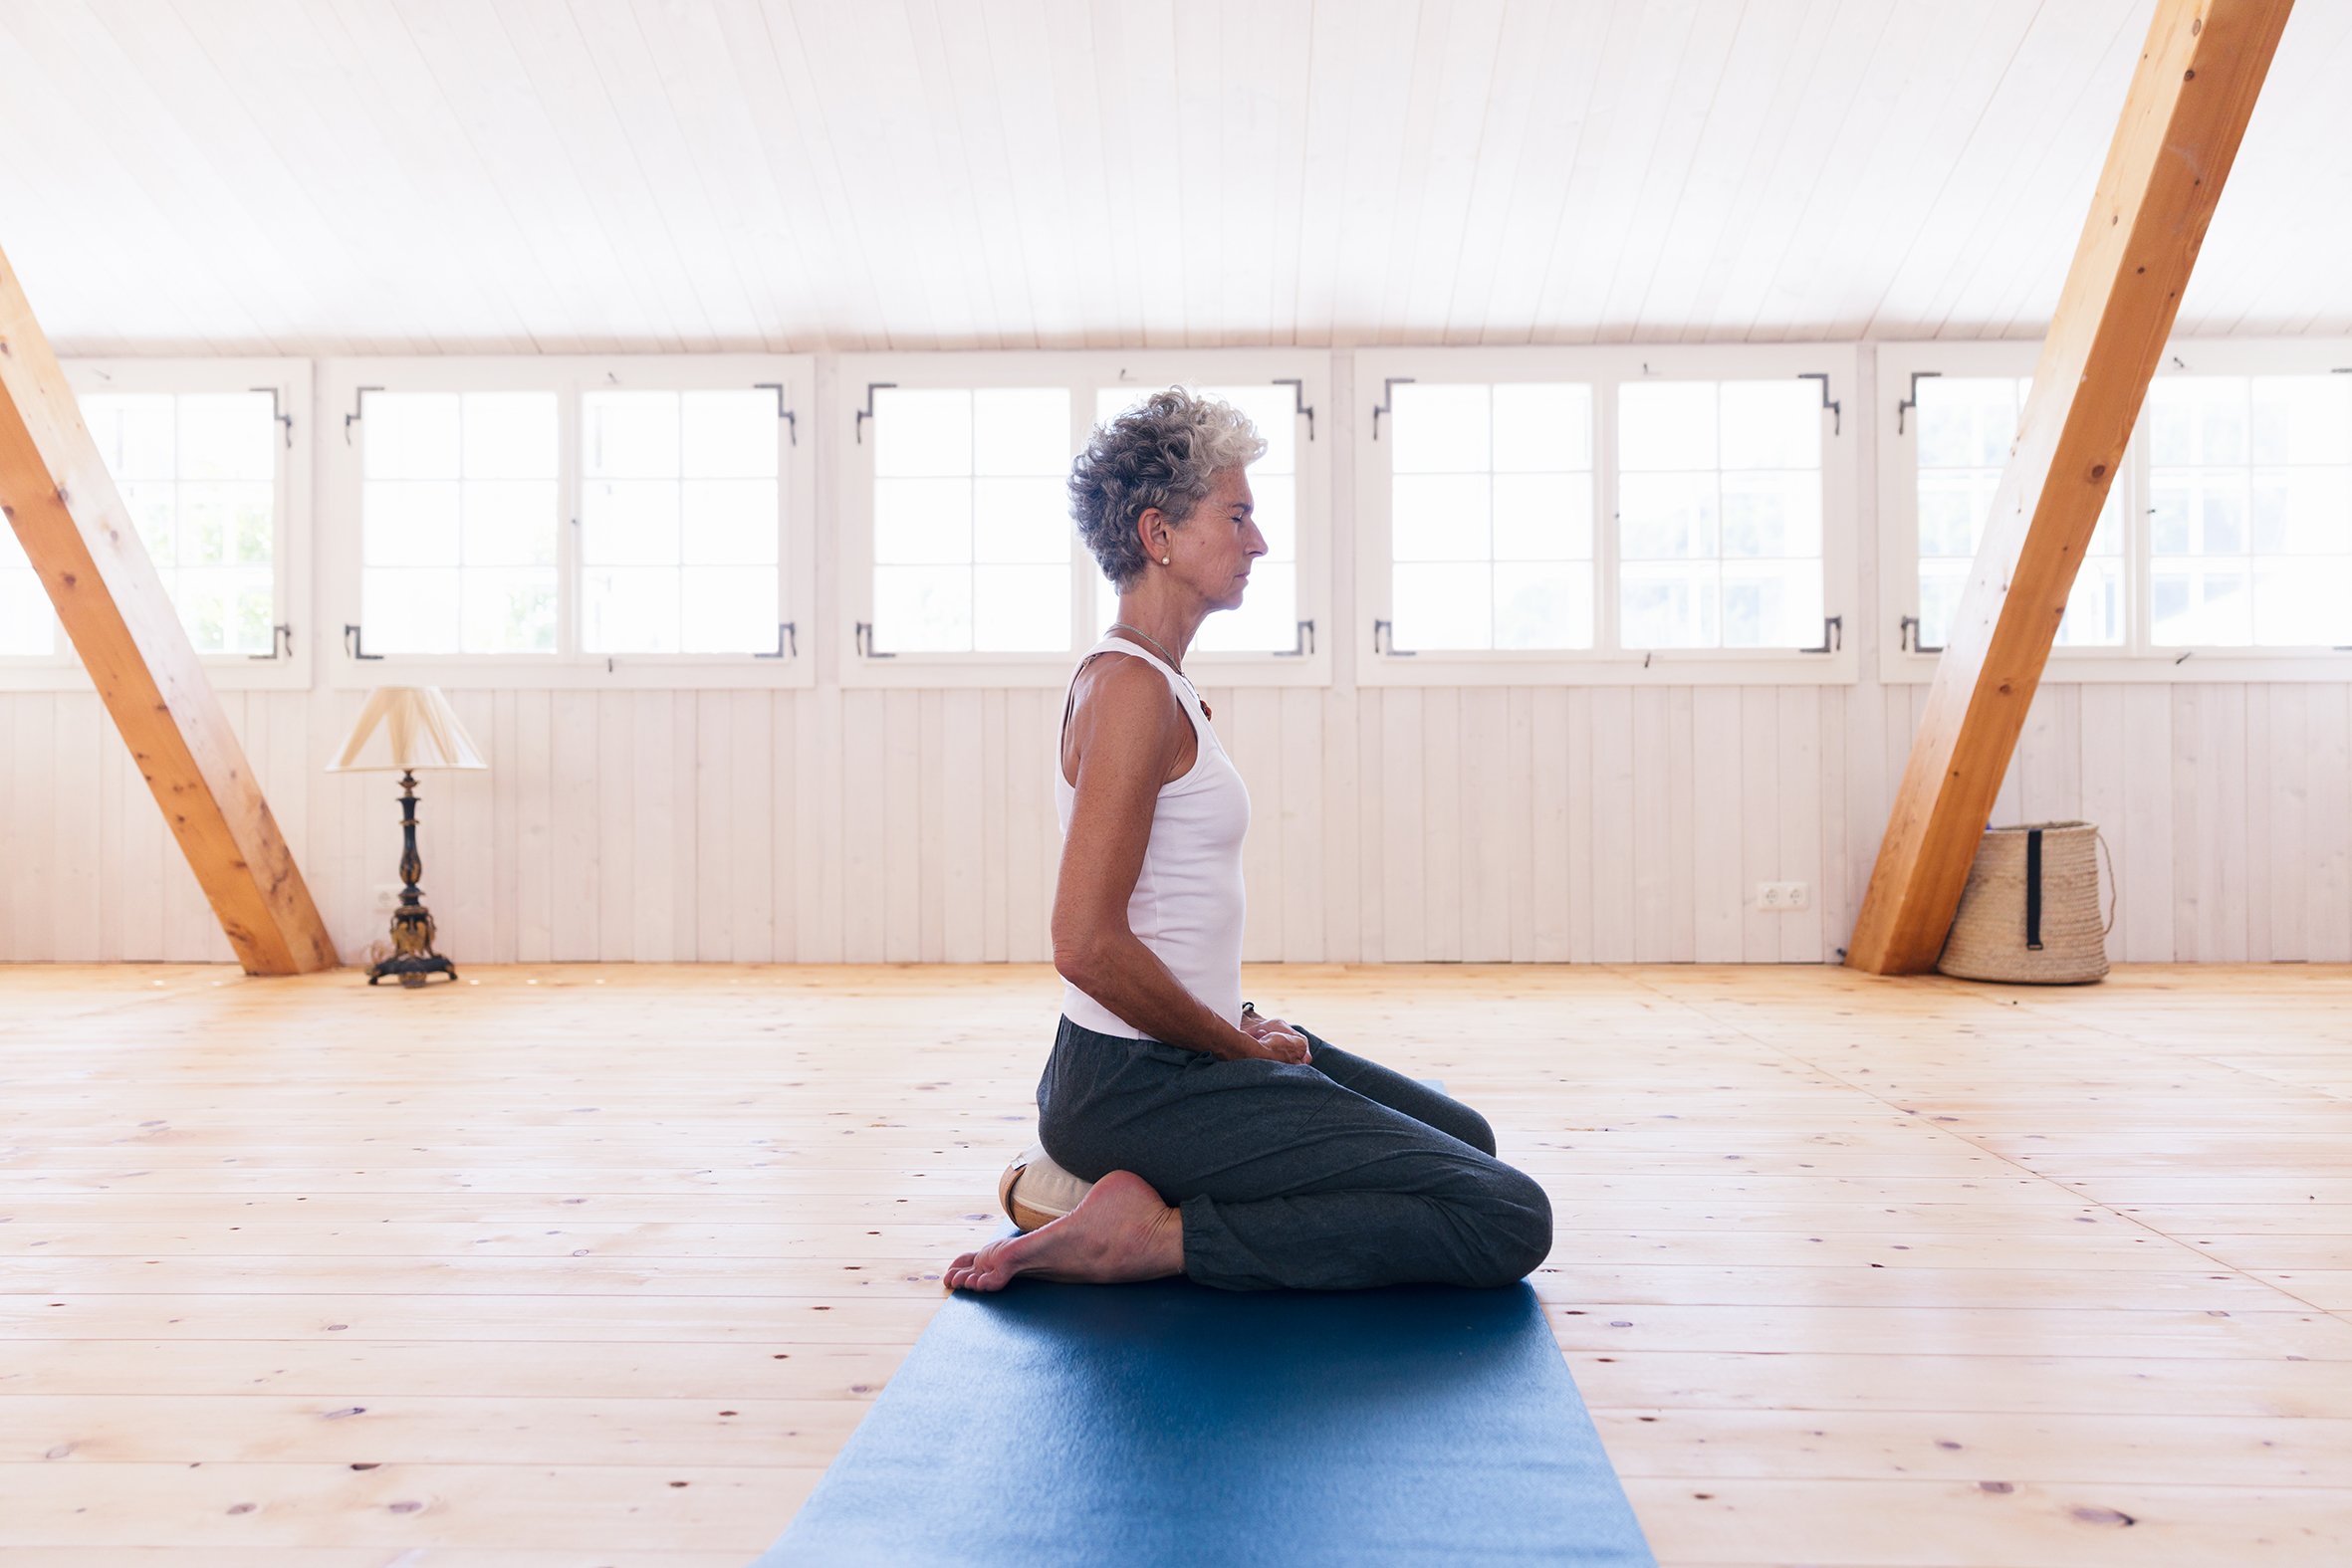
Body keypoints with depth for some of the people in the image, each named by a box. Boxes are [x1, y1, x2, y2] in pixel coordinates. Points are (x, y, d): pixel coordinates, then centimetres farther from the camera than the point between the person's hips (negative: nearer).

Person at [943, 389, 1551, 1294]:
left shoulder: (1152, 679, 12)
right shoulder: (1132, 690, -18)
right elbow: (1087, 944, -25)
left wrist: (1239, 1026, 10)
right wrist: (1239, 1045, -13)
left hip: (1182, 1050, 10)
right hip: (1147, 1083, -10)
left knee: (1465, 1141, 24)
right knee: (1509, 1220, -12)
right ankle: (1147, 1234, -9)